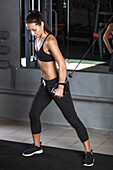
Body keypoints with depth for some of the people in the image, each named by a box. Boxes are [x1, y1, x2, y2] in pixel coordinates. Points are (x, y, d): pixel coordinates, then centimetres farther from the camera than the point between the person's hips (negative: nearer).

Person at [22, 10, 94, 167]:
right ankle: (37, 146, 34)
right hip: (45, 84, 9)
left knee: (72, 118, -3)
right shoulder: (38, 39, 7)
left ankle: (88, 152, 8)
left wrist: (60, 87, -25)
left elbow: (62, 65, -24)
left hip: (57, 83, -9)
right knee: (33, 113, 15)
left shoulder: (50, 40, -21)